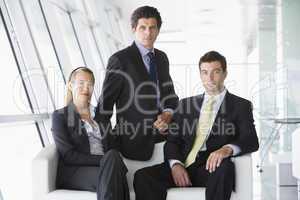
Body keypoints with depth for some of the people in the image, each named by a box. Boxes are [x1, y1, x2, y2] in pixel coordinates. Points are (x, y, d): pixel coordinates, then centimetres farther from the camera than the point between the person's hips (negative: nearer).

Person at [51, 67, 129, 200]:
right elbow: (68, 155, -3)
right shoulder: (60, 116, 9)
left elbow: (110, 147, 16)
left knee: (112, 155, -34)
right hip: (73, 172, -3)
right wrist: (103, 160, -15)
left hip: (104, 165, 4)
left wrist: (110, 160, -10)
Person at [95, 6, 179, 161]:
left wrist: (167, 114, -6)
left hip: (162, 136, 6)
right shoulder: (120, 60, -9)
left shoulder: (161, 58, 11)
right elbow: (104, 104, -7)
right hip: (135, 142, -6)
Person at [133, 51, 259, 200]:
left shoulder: (241, 106, 12)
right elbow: (172, 141, 15)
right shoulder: (186, 104, 22)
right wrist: (175, 164, -7)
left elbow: (252, 141, -2)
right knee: (142, 176, -23)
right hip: (183, 167, 3)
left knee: (224, 168, -38)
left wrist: (227, 149, -24)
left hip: (212, 168, -3)